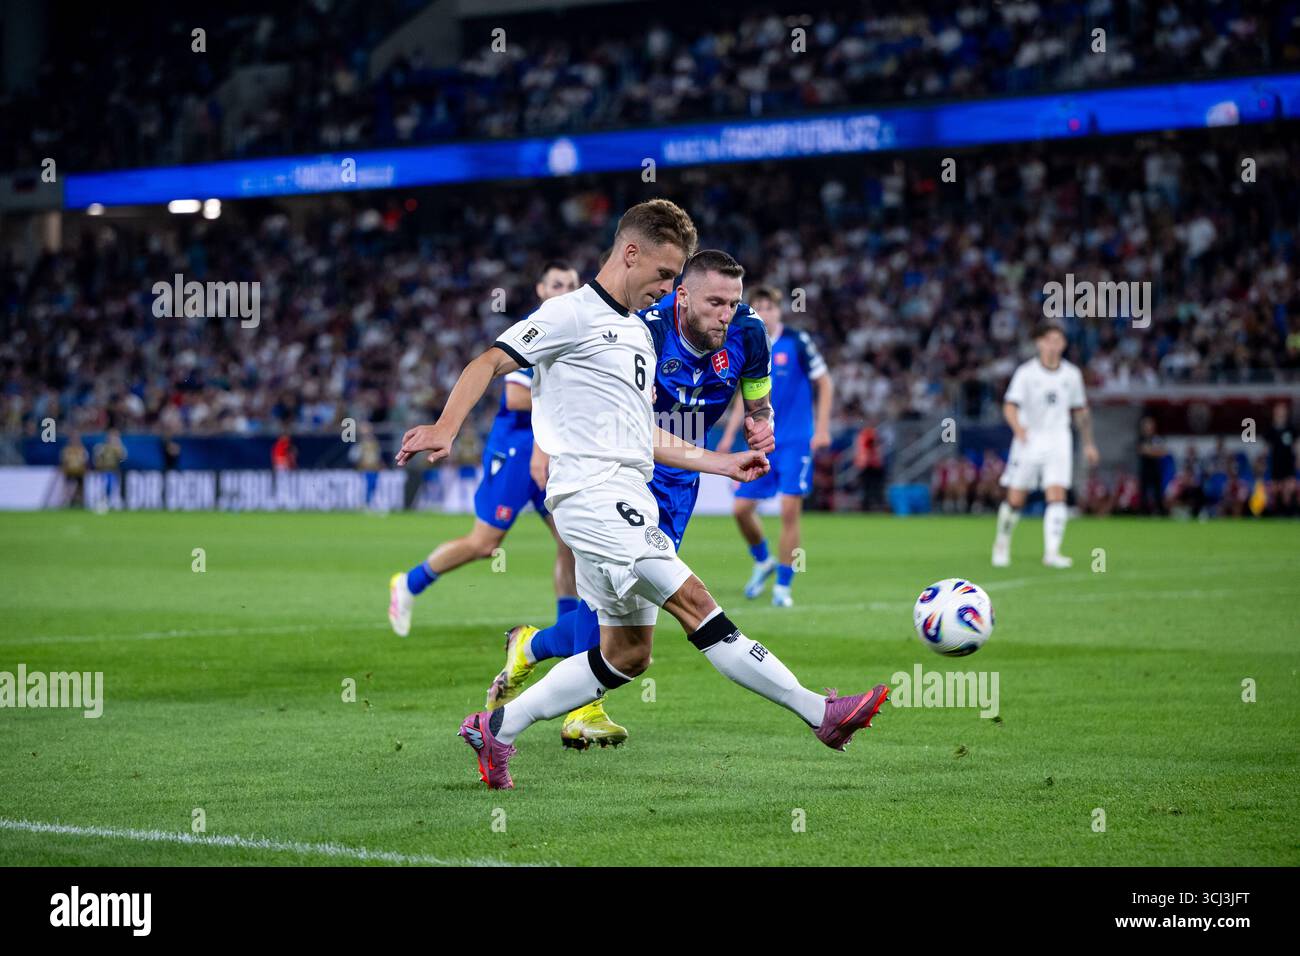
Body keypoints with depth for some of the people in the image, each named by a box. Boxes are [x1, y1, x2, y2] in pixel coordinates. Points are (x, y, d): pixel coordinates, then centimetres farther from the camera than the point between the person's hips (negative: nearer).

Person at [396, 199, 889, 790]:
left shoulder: (639, 335, 25)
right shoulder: (574, 313, -2)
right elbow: (489, 364, -8)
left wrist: (719, 463, 26)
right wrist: (445, 429, -24)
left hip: (627, 504, 10)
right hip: (591, 491, -10)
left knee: (627, 656, 8)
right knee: (694, 603, -15)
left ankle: (495, 730, 15)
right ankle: (822, 714, -21)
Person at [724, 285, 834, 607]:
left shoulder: (797, 342, -8)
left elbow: (825, 384, -3)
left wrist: (822, 428, -9)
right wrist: (729, 435, 12)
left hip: (796, 442, -5)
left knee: (789, 509, -10)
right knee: (741, 508, 1)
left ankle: (783, 586, 0)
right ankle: (763, 562, 29)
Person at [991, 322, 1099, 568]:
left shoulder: (1072, 374, 5)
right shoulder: (1026, 373, -7)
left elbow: (1080, 411, 16)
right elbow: (1010, 405, -15)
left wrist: (1088, 443, 16)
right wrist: (1018, 428, -35)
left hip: (1058, 441, 2)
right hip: (1028, 440, -2)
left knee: (1057, 496, -13)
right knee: (1016, 500, 3)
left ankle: (1051, 552, -16)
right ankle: (1002, 543, 27)